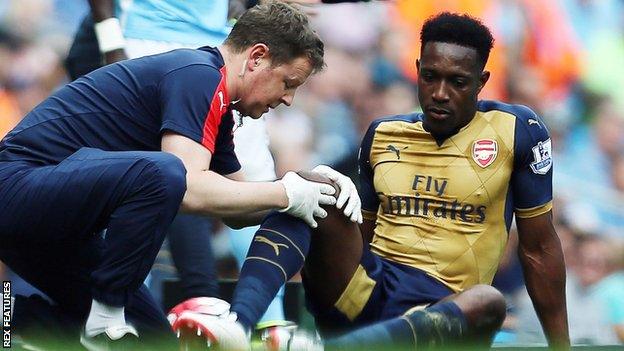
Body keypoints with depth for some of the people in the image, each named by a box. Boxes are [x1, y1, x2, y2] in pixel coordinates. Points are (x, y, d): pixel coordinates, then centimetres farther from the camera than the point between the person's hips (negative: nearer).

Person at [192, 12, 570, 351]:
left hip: (437, 312, -3)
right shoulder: (383, 134, 14)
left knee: (489, 302, -39)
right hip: (363, 292, 4)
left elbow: (539, 247, 5)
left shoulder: (516, 130, 3)